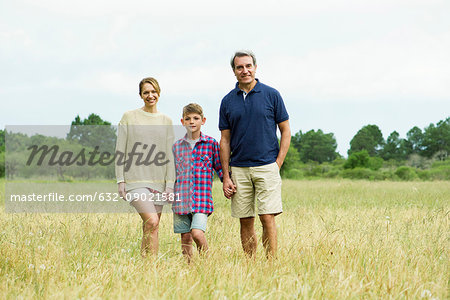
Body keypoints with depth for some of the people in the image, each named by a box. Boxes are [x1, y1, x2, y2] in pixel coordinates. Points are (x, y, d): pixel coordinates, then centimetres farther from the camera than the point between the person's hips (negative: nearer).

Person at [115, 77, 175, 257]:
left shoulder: (166, 121, 12)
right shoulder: (129, 117, 4)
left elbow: (169, 155, 10)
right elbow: (120, 151, 3)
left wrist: (170, 184, 2)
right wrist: (120, 181, -3)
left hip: (158, 181, 4)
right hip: (135, 180, -4)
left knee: (149, 228, 3)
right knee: (152, 222, -19)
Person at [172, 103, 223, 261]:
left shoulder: (211, 143, 3)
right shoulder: (177, 146, 11)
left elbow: (219, 167, 8)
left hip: (202, 198, -3)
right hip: (181, 199, 3)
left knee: (197, 233, -18)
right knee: (185, 237, 6)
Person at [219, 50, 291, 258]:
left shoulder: (271, 95, 2)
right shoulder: (228, 101, 8)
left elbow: (285, 131, 5)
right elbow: (225, 140, 10)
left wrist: (278, 164, -5)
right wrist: (226, 176, 4)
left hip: (266, 167, -3)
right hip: (239, 169, 3)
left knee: (267, 217, -10)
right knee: (245, 221, 5)